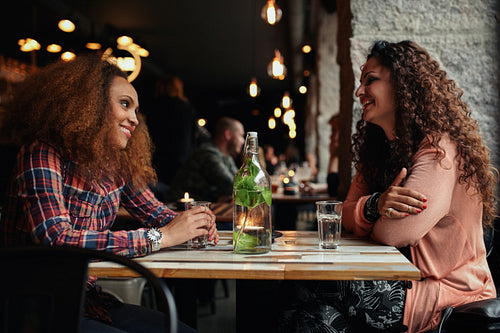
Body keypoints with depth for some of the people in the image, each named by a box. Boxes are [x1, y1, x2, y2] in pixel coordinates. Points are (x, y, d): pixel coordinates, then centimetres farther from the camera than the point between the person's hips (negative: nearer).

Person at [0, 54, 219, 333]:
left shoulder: (117, 165, 4)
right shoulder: (43, 156, -15)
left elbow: (155, 211, 16)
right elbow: (58, 240, -28)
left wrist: (192, 224, -8)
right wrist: (161, 236, -26)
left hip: (90, 302, 7)